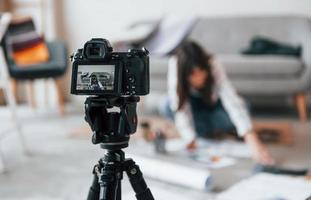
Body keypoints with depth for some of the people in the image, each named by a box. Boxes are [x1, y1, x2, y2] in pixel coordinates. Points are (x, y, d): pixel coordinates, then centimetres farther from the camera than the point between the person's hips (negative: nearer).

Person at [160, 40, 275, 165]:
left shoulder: (215, 69, -37)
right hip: (191, 102, 1)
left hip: (211, 103, 0)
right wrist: (190, 141, -47)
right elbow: (180, 108, -36)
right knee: (169, 109, -32)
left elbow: (233, 102, -48)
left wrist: (253, 141, -58)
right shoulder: (175, 67, -35)